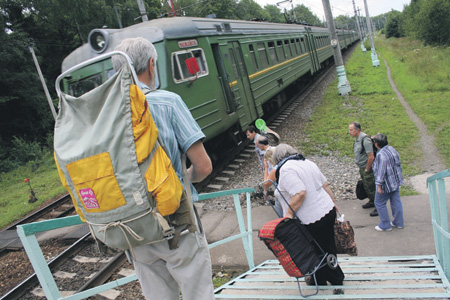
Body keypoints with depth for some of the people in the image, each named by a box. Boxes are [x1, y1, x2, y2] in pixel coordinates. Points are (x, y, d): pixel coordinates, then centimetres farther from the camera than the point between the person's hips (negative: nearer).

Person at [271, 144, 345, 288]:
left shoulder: (285, 170, -16)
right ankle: (336, 278, 37)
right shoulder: (307, 162, 10)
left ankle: (320, 281, 25)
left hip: (313, 219, -9)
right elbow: (325, 184, 15)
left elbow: (300, 193, -26)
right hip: (329, 210, 9)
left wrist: (289, 214, -19)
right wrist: (333, 202, 24)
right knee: (328, 248, 22)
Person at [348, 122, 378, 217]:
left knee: (372, 188, 2)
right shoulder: (357, 138, 3)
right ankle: (372, 202, 43)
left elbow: (371, 157, -26)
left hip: (368, 168, -9)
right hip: (362, 168, 9)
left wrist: (366, 170, -17)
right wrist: (361, 169, 15)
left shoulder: (365, 139, -26)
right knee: (366, 186, 23)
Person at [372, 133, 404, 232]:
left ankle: (385, 225, 13)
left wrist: (379, 185, -19)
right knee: (396, 201, 17)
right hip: (396, 181, 9)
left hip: (387, 184, -9)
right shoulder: (392, 149, 2)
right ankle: (399, 223, 28)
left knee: (379, 203, 5)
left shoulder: (381, 155, -25)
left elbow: (381, 171, -25)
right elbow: (398, 164, 14)